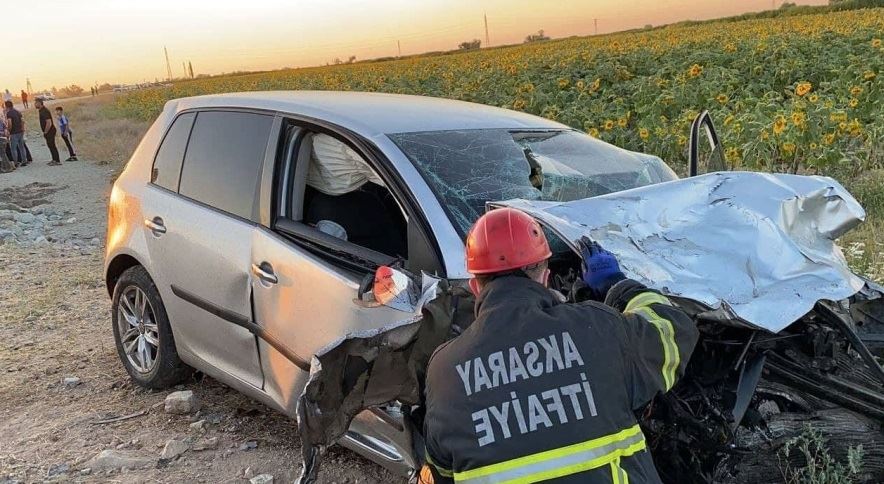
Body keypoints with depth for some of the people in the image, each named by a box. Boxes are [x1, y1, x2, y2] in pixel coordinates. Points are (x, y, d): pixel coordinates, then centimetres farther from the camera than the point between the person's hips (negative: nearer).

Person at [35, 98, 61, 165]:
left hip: (50, 131, -10)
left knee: (52, 145, -7)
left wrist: (45, 132, -18)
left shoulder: (44, 111, -19)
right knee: (50, 145, 14)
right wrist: (45, 132, 18)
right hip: (48, 132, 10)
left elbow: (49, 123, -27)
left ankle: (57, 161, -5)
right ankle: (54, 160, 21)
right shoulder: (41, 111, 13)